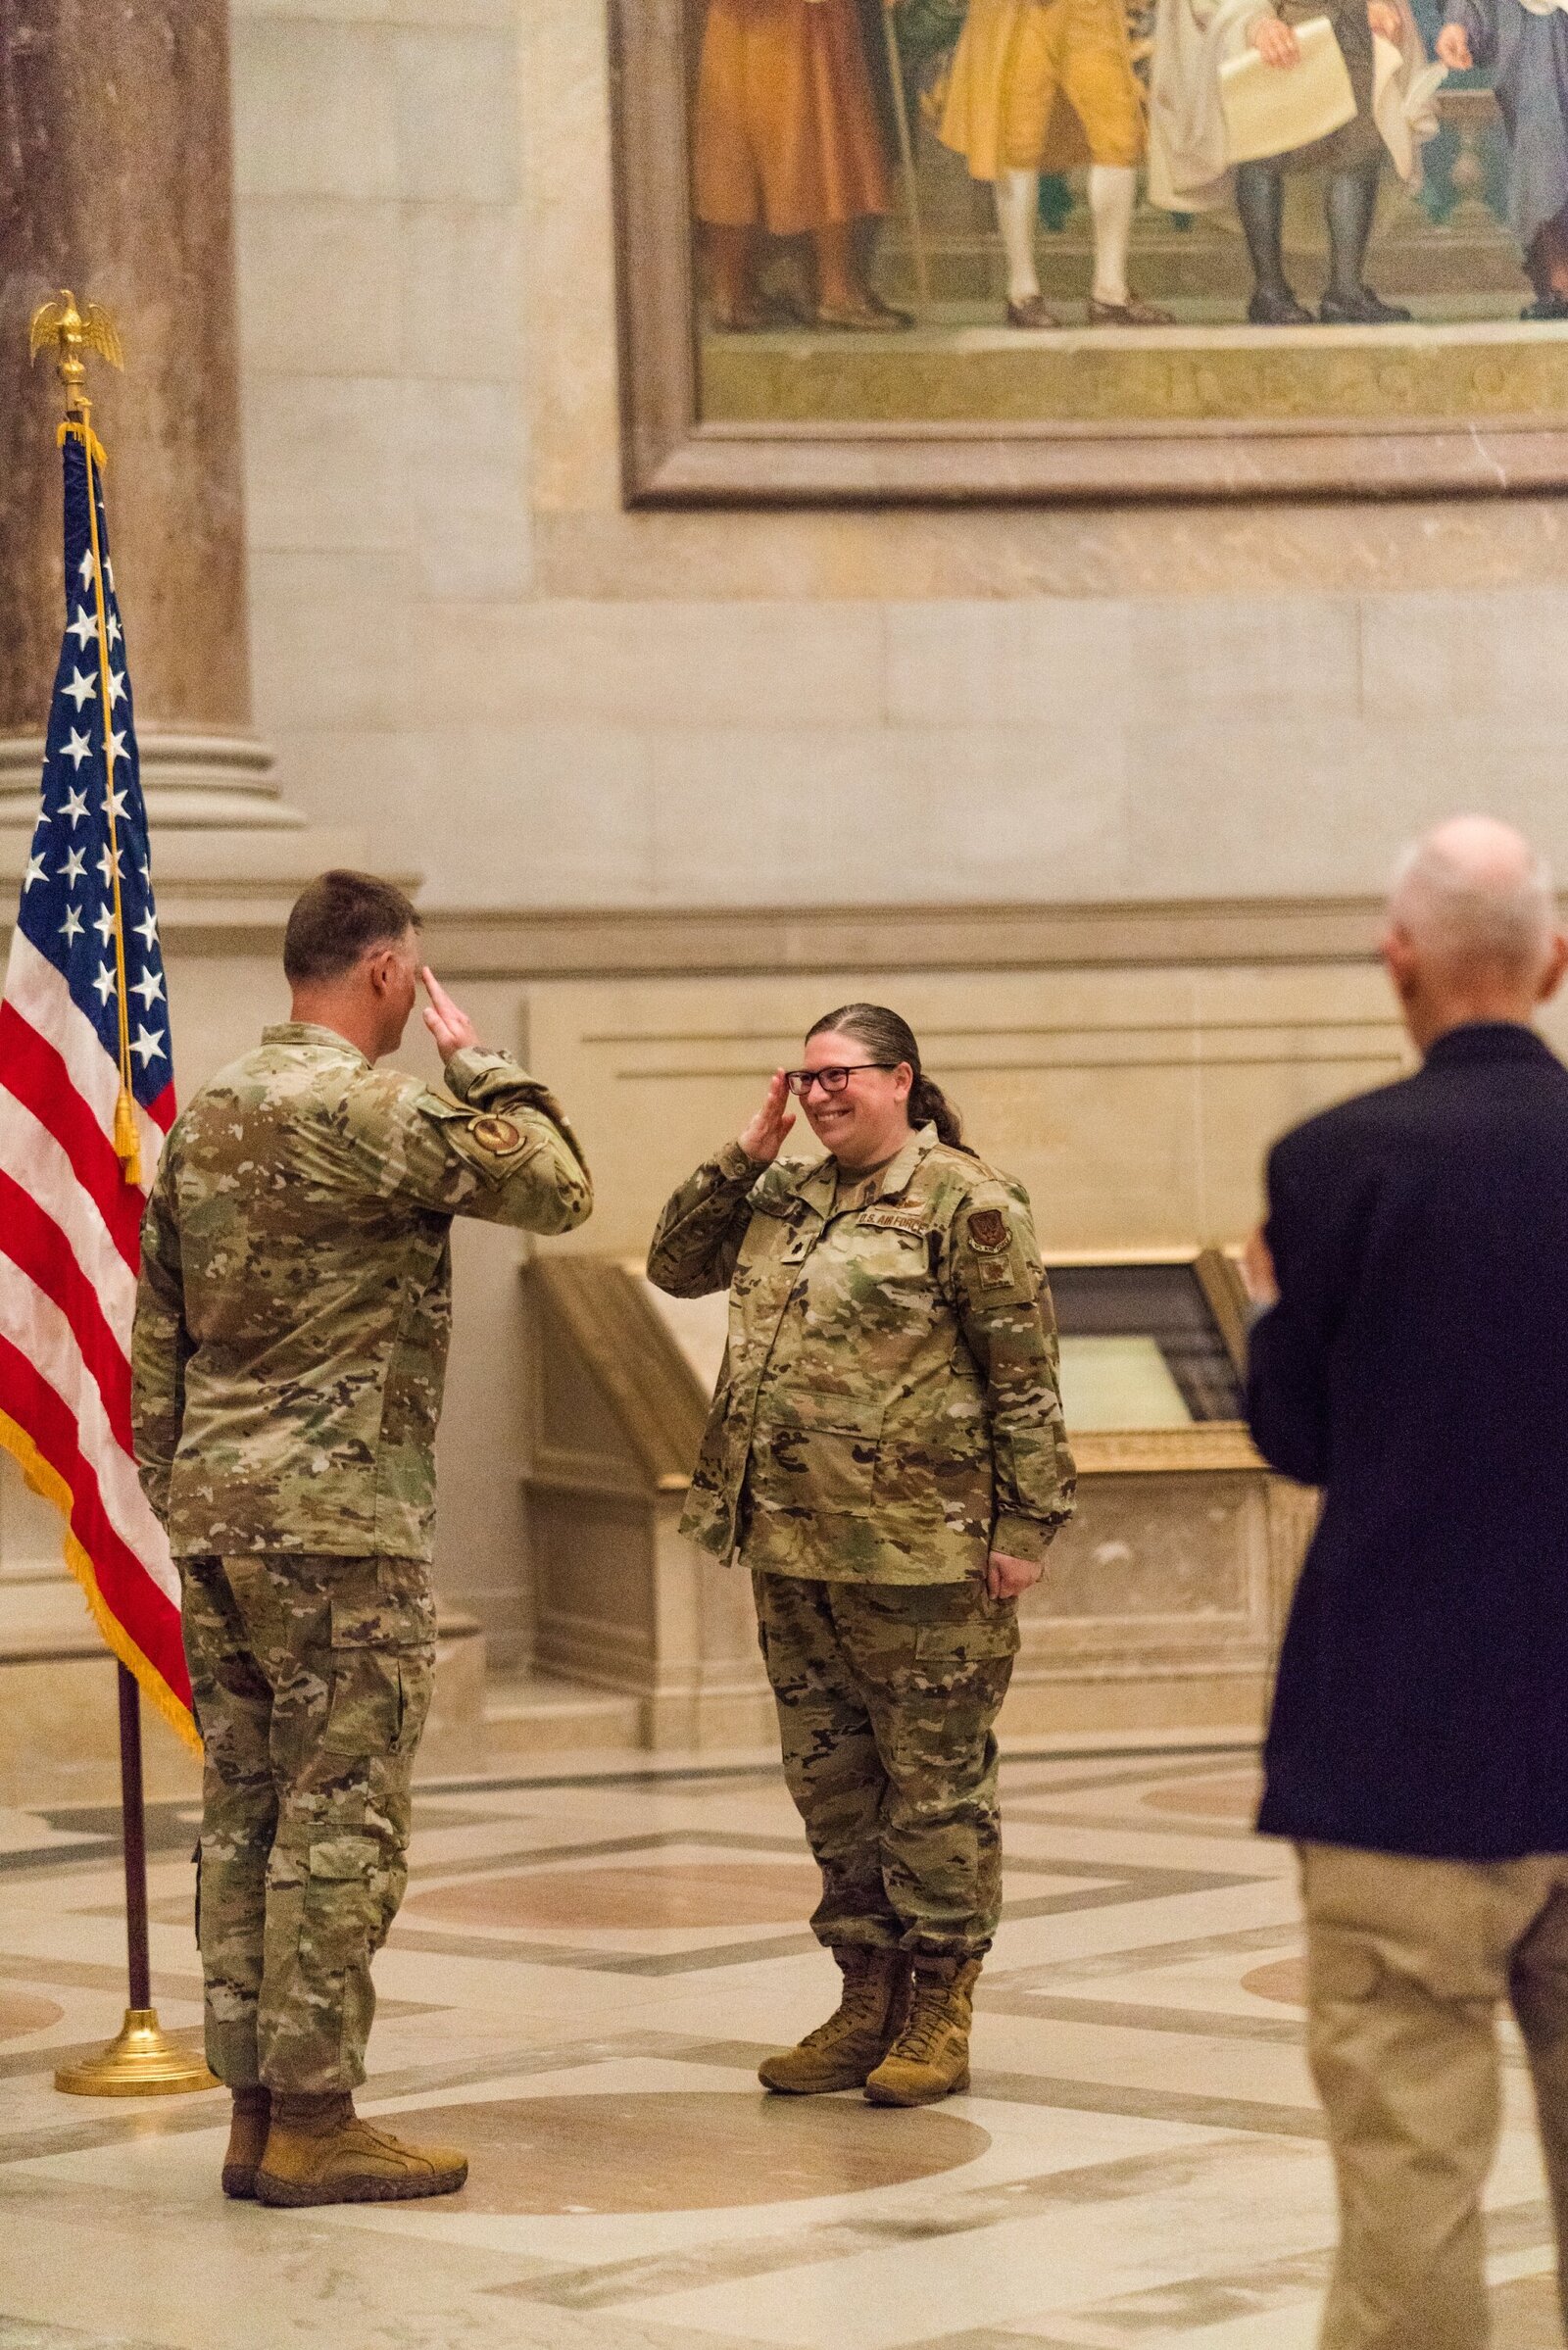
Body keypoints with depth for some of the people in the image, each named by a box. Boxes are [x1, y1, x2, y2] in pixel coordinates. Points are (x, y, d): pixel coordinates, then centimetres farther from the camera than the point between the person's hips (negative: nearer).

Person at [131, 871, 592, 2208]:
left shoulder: (205, 1115, 13)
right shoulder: (364, 1112, -14)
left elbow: (157, 1329, 15)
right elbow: (559, 1189, -13)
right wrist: (477, 1058, -2)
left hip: (216, 1509, 8)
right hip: (342, 1517, -8)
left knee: (246, 1812, 10)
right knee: (341, 1822, -4)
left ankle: (256, 2111, 13)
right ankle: (315, 2123, -2)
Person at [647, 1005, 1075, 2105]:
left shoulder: (967, 1200, -8)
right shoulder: (786, 1198, 13)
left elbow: (1026, 1375, -9)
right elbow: (677, 1264, 20)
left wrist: (1026, 1523, -13)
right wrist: (743, 1157, 7)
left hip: (920, 1550, -8)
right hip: (792, 1541, 8)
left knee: (936, 1779, 2)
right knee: (831, 1777, 13)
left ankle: (941, 2015, 10)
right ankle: (867, 2002, 23)